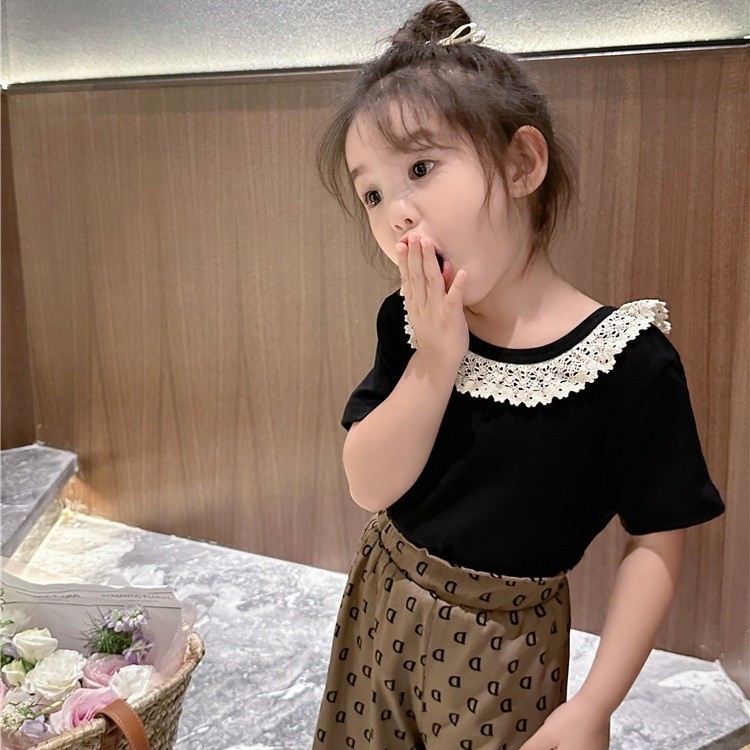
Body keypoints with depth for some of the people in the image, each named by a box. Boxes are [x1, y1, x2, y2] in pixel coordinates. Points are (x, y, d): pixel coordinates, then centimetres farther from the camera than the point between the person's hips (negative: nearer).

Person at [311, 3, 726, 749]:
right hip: (383, 611, 4)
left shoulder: (631, 360, -21)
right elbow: (370, 487, -14)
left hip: (504, 647, -3)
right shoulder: (410, 325, -9)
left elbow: (656, 544, -13)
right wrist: (435, 360, -27)